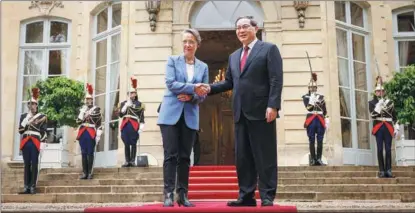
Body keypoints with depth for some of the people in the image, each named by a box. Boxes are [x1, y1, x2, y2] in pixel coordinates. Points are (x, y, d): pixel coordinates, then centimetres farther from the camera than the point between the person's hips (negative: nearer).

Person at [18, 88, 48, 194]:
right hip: (25, 143, 3)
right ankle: (26, 186, 10)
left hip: (35, 143, -3)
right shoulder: (23, 116, 14)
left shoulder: (42, 116, 4)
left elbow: (44, 131, 0)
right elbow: (20, 130, 9)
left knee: (34, 165, -2)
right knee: (27, 165, 6)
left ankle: (33, 187, 2)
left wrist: (43, 143, -9)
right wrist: (26, 121, -6)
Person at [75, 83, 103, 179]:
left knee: (90, 153, -1)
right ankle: (84, 173, 10)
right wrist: (83, 111, -6)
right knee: (83, 153, 6)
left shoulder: (96, 109, -1)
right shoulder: (82, 109, 13)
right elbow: (78, 121, 2)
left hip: (91, 134, -4)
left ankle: (90, 173, 4)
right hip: (82, 133, 4)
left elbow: (99, 124, -4)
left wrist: (98, 136, -10)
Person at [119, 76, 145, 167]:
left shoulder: (139, 104, 5)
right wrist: (126, 106, -6)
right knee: (126, 144, 3)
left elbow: (142, 117, 0)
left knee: (133, 143, -4)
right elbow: (120, 115, 5)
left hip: (134, 126, -3)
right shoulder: (123, 103, 14)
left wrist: (141, 128, -9)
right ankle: (127, 161, 7)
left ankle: (133, 161, 0)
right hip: (125, 125, 3)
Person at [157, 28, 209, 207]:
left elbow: (203, 94, 8)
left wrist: (191, 97, -13)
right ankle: (168, 194, -2)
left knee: (185, 157, 4)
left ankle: (183, 195, 9)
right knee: (170, 155, -6)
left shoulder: (203, 67, 13)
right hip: (171, 114, -2)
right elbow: (170, 83, -9)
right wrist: (193, 88, -19)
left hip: (190, 117, 3)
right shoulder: (172, 60, 6)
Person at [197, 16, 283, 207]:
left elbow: (276, 80, -7)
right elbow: (229, 82, 19)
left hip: (261, 111, -6)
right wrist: (210, 88, 2)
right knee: (242, 157, 6)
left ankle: (267, 196, 4)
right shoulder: (234, 56, 21)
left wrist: (273, 105, -17)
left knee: (265, 155, -2)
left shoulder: (269, 49, 1)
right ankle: (246, 196, 12)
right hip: (241, 113, 6)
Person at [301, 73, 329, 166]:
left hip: (320, 120, 2)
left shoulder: (321, 97, 13)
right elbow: (308, 108, -9)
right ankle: (313, 159, 0)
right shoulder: (306, 97, 6)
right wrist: (312, 98, -18)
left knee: (320, 141, 0)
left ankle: (319, 159, 4)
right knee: (312, 141, -3)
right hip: (311, 120, -2)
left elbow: (325, 111, 12)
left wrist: (327, 122, 5)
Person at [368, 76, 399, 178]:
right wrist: (379, 105, -17)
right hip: (378, 128, -1)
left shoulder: (389, 102, 12)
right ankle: (381, 171, 0)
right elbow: (373, 115, -8)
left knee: (388, 149, 0)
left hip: (388, 128, 2)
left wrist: (396, 128, 5)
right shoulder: (372, 102, 6)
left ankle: (388, 170, 3)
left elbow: (394, 117, 12)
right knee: (380, 150, -2)